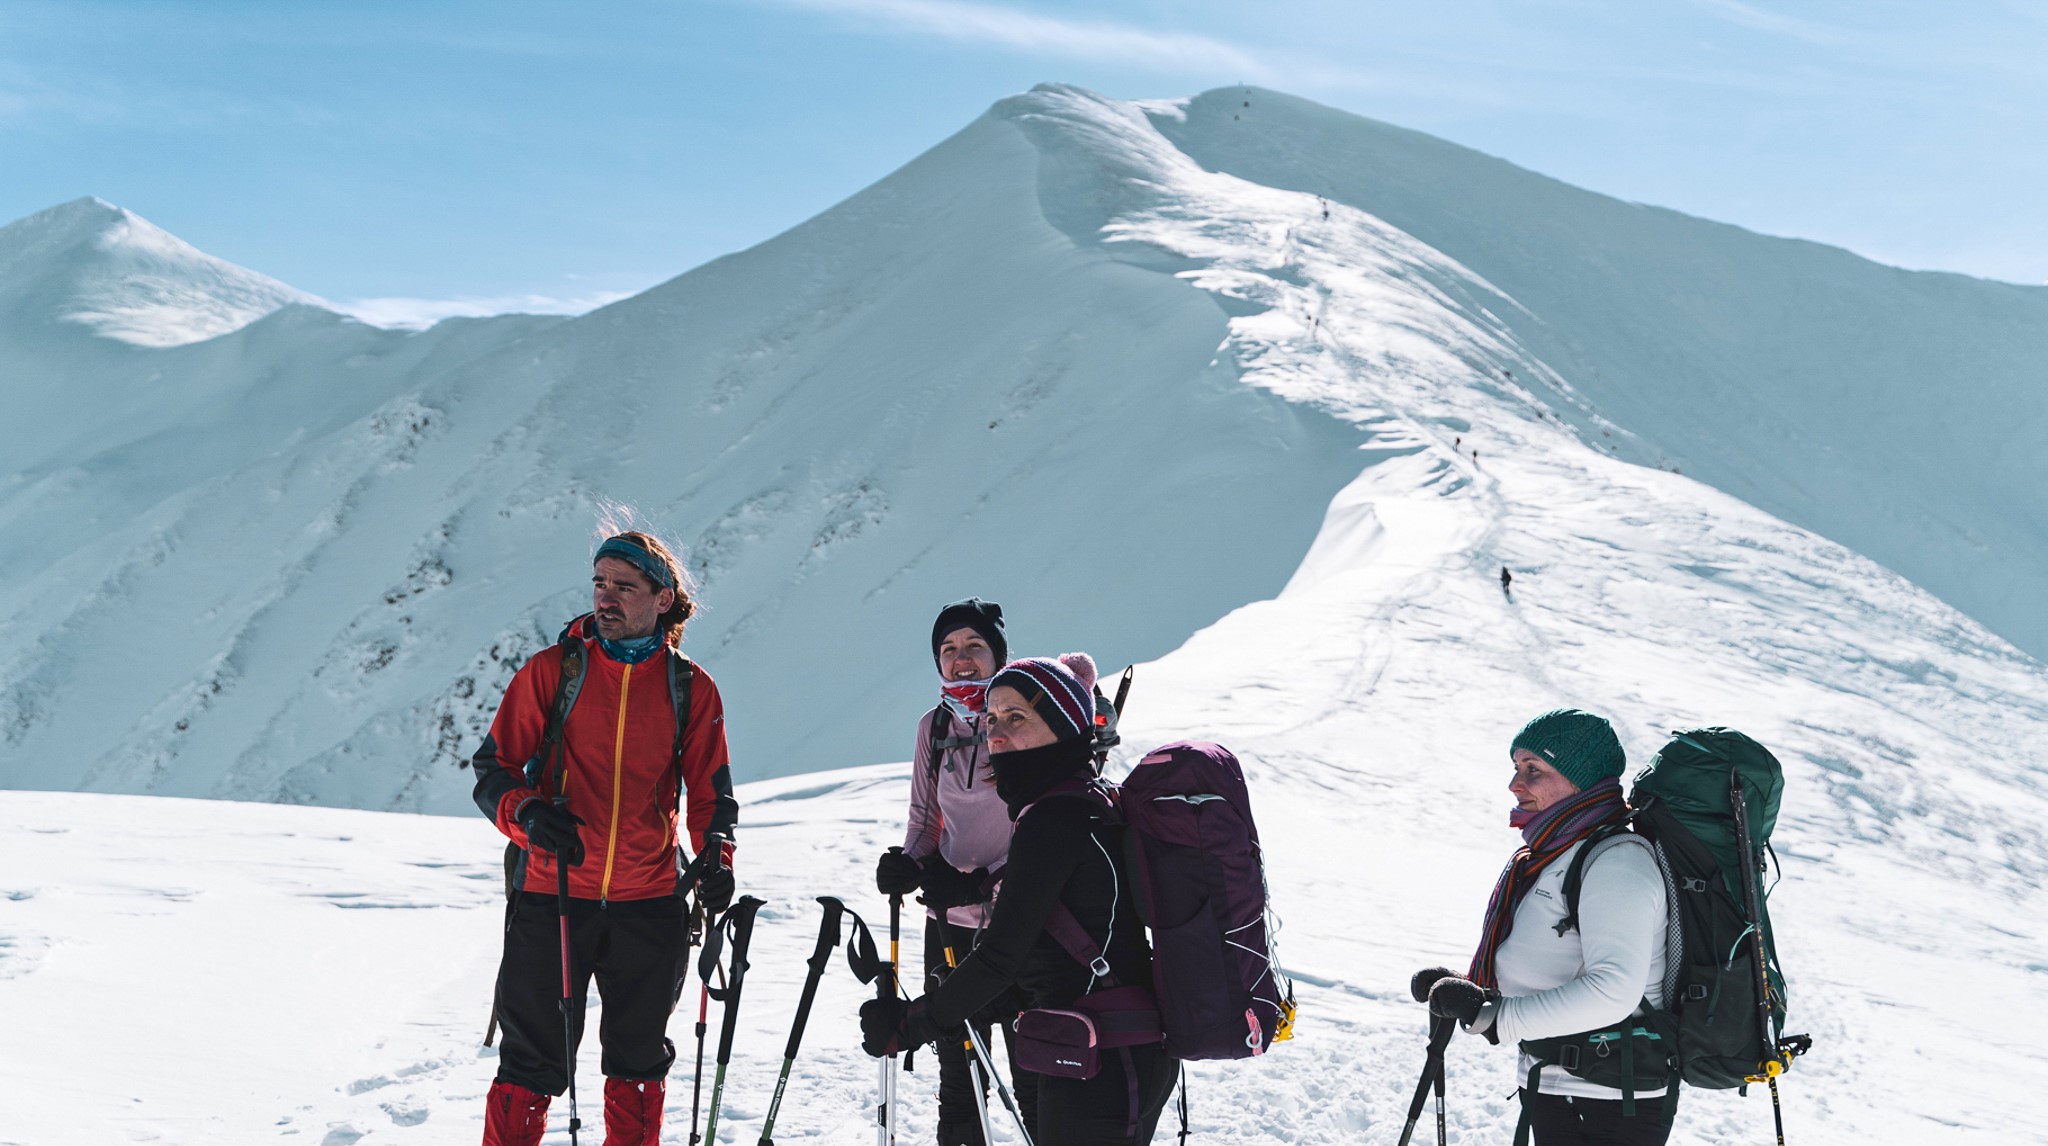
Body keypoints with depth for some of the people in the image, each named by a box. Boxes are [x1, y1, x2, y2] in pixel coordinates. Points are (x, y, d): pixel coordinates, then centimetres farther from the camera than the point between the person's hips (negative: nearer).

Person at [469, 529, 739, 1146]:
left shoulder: (692, 689, 4)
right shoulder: (551, 670, -1)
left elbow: (710, 792, 12)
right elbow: (494, 766, 0)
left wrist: (716, 857, -7)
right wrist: (529, 814, -20)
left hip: (649, 904, 2)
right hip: (552, 894, -2)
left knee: (638, 1058, 15)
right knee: (533, 1059, 2)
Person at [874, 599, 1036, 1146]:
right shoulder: (934, 727, 6)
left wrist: (984, 880, -21)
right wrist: (907, 863, -5)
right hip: (951, 923, 5)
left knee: (1034, 1077, -1)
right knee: (958, 1075, 12)